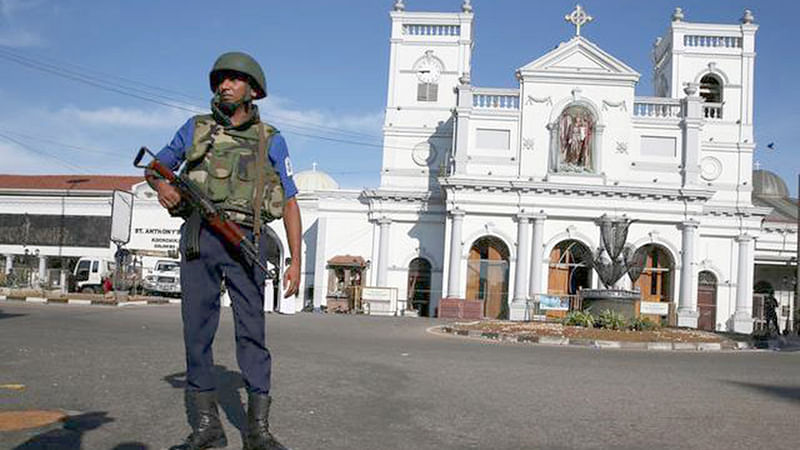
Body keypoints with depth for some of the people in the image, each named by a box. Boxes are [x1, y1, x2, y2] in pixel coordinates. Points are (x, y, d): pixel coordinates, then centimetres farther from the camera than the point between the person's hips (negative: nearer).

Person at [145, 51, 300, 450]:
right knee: (197, 329, 2)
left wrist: (295, 262, 0)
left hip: (244, 241, -2)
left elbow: (289, 204, 8)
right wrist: (161, 185, -2)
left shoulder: (270, 140, 10)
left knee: (252, 329, -6)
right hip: (198, 237, 2)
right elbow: (155, 167, 24)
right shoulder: (196, 129, 15)